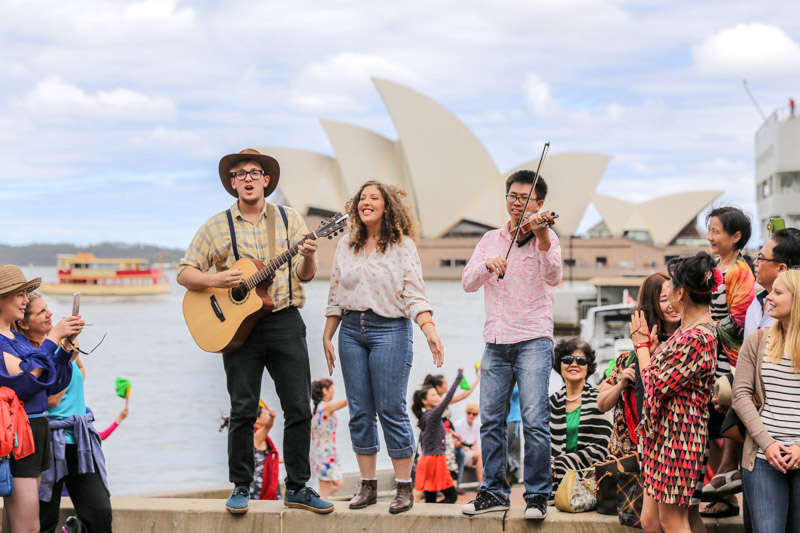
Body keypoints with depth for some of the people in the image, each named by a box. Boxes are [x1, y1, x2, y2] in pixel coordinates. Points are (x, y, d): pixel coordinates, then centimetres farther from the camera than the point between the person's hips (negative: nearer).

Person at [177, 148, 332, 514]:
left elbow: (304, 276, 8)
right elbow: (184, 274, 4)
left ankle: (297, 488, 9)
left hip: (284, 321, 1)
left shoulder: (290, 219, 9)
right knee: (243, 411, 0)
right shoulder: (217, 226, 5)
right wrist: (216, 280, -15)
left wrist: (308, 258, -15)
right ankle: (241, 488, 11)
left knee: (299, 408, -1)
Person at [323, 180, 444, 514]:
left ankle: (405, 488, 0)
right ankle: (368, 486, 12)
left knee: (391, 411, -7)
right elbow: (336, 295, 15)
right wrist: (327, 336, 10)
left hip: (390, 330, -5)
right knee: (359, 411, 4)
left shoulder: (402, 245, -2)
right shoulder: (346, 245, 11)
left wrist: (430, 331, -22)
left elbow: (414, 295, -8)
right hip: (351, 330, 5)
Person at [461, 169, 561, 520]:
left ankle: (538, 495, -2)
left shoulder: (545, 235, 1)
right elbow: (467, 283, 6)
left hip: (533, 340, -5)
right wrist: (487, 263, -13)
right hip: (496, 343, 5)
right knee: (491, 420, 5)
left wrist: (542, 241, -34)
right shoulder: (490, 240, 16)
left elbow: (552, 277, -18)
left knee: (534, 420, -11)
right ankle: (494, 492, 16)